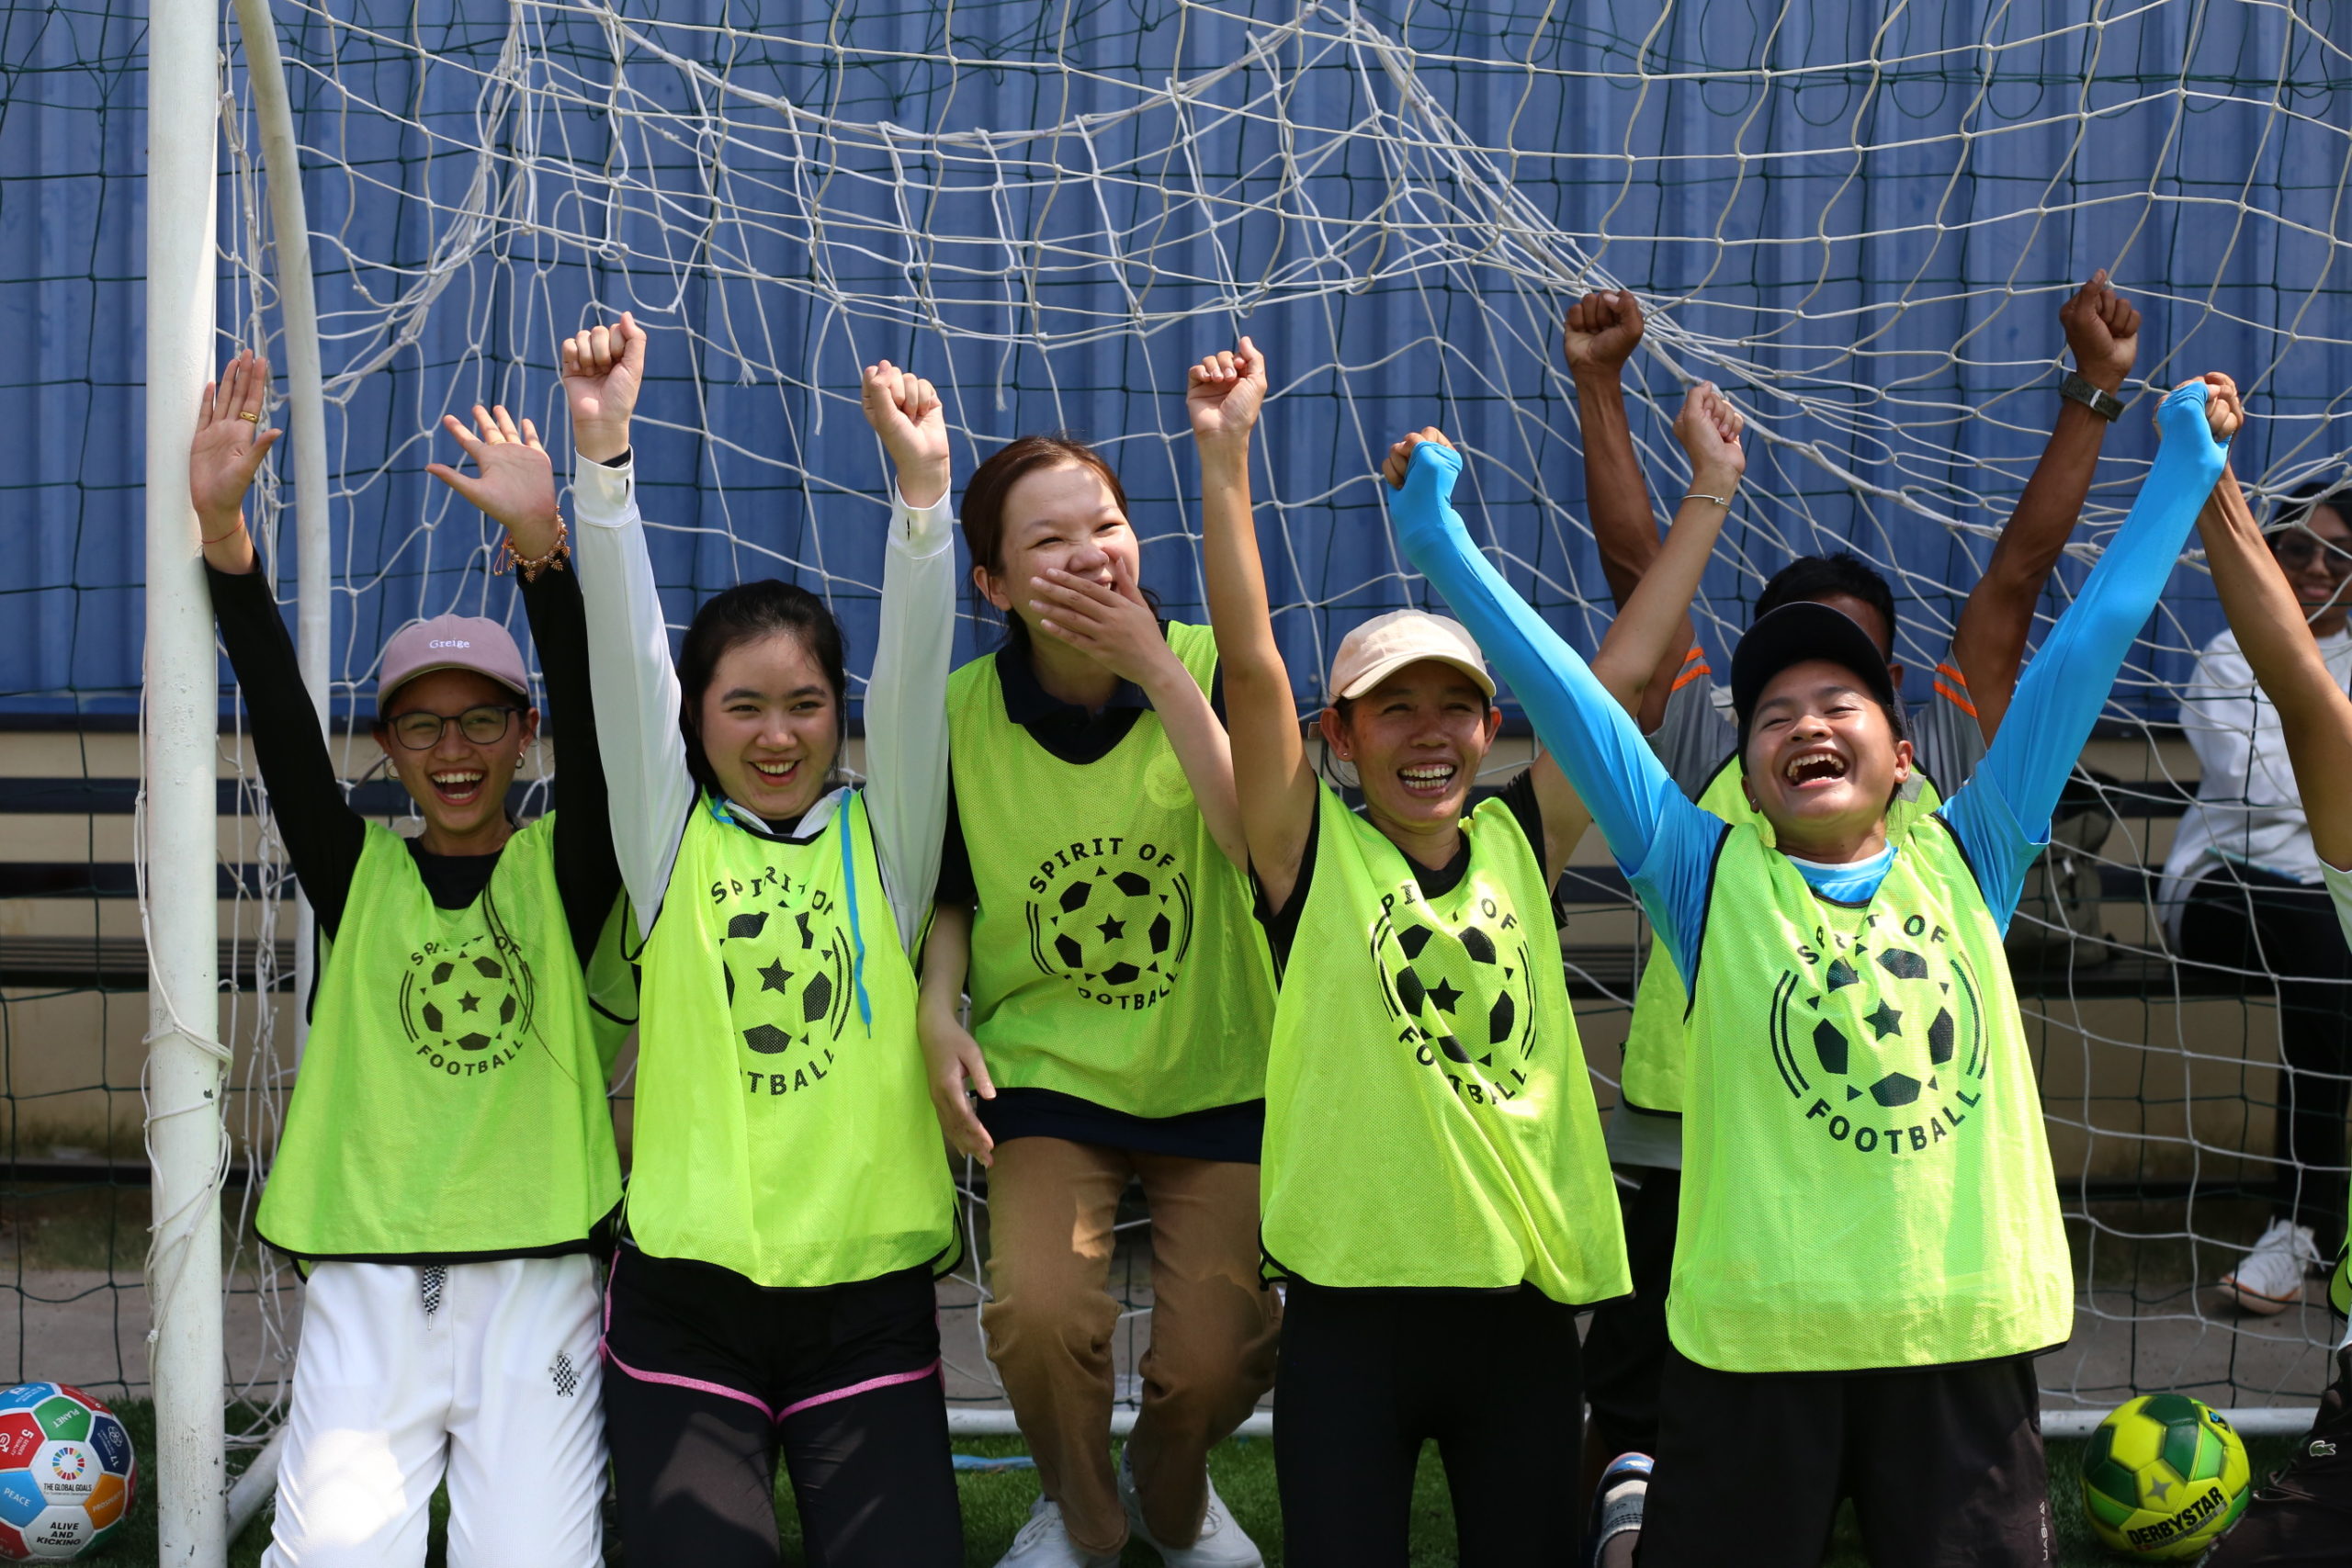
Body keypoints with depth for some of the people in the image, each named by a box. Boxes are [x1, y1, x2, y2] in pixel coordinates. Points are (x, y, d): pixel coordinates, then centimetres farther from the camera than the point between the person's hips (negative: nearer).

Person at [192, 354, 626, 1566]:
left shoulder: (560, 871, 6)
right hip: (366, 1288, 1)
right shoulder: (358, 874, 9)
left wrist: (541, 547, -23)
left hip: (537, 1282, -1)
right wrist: (224, 534, -15)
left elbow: (598, 725, -10)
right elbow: (282, 727, -3)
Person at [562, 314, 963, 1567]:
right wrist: (603, 454, -16)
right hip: (687, 1295, 0)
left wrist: (922, 487, -19)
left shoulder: (881, 838, 9)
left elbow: (913, 666, -5)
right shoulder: (673, 842, 7)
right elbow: (624, 654, -4)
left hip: (866, 1294, 1)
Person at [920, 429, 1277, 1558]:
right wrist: (937, 1008, -10)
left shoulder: (1210, 668, -9)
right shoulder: (964, 712, -6)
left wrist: (1157, 666, -25)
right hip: (1047, 1072, 0)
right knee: (1039, 1313, -23)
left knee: (1216, 1364, -9)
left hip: (1217, 1075, 0)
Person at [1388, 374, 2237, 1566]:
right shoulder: (1709, 877, 2)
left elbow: (2081, 651, 10)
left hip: (1966, 1336, 2)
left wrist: (2184, 467, 14)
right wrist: (1437, 534, -2)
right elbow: (1558, 688, -1)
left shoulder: (1966, 860, 7)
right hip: (1754, 1340, -2)